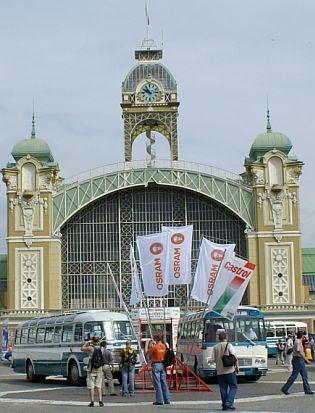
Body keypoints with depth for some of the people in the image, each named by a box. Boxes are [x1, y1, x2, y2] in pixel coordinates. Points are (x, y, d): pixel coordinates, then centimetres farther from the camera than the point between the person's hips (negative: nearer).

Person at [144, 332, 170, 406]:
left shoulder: (155, 347, -13)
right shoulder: (164, 346, 6)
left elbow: (146, 352, -7)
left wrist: (146, 344, 4)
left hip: (156, 365, -6)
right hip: (163, 364, 6)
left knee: (157, 383, -4)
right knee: (164, 382, 10)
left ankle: (159, 400, -5)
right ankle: (167, 400, 11)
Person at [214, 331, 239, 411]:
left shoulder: (215, 347, 8)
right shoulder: (229, 345, -3)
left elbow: (215, 359, 9)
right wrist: (237, 366, 3)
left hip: (219, 371, 4)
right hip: (229, 370, -4)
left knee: (223, 388, 9)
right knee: (233, 387, 4)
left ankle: (224, 405, 9)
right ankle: (228, 403, -8)